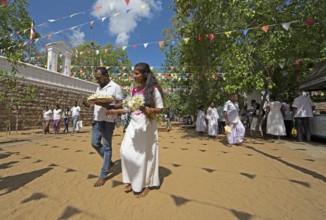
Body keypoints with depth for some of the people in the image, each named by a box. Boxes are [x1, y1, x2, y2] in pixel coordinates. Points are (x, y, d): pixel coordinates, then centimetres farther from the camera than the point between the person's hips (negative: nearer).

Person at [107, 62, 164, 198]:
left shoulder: (153, 89, -7)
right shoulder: (134, 90, 11)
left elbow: (160, 109, -8)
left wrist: (148, 109, -24)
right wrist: (115, 111, 13)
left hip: (146, 125, -6)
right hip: (133, 124, 6)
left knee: (144, 154, 0)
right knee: (126, 151, 3)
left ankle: (146, 184, 20)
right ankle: (132, 180, 23)